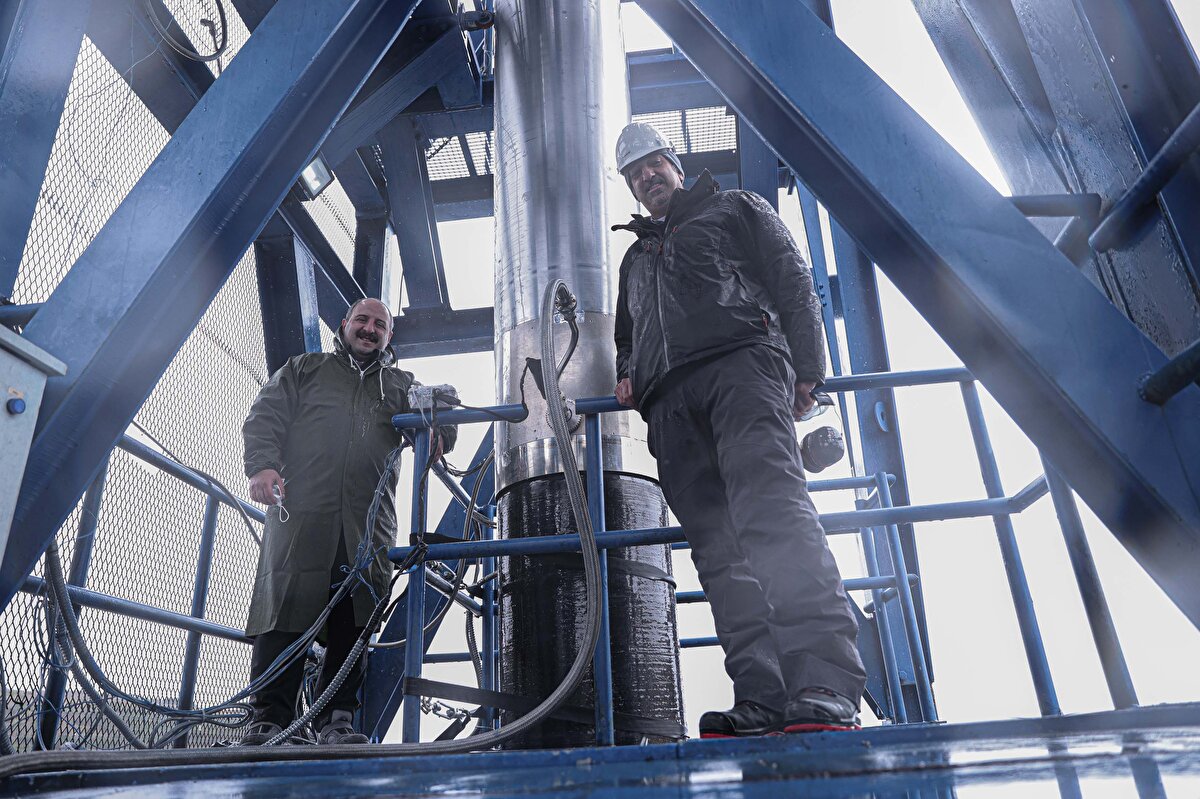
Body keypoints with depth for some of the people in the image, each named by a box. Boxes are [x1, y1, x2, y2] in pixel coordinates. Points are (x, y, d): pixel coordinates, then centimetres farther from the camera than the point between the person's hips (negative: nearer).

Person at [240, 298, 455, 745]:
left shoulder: (402, 386, 25)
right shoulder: (307, 368, 22)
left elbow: (442, 420, 18)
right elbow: (264, 416, 12)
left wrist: (438, 436, -8)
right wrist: (262, 465, -7)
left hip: (368, 524, 2)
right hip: (300, 512, -1)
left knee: (353, 622, -3)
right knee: (285, 609, -7)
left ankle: (336, 719, 6)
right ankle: (269, 717, 1)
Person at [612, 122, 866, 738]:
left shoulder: (733, 209, 24)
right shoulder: (636, 257, 39)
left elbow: (793, 281, 12)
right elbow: (627, 336, 41)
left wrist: (807, 367, -3)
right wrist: (628, 375, 16)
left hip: (741, 363, -5)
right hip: (669, 402, 6)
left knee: (770, 507, -28)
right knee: (717, 545, -10)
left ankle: (825, 693, -37)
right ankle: (763, 703, -17)